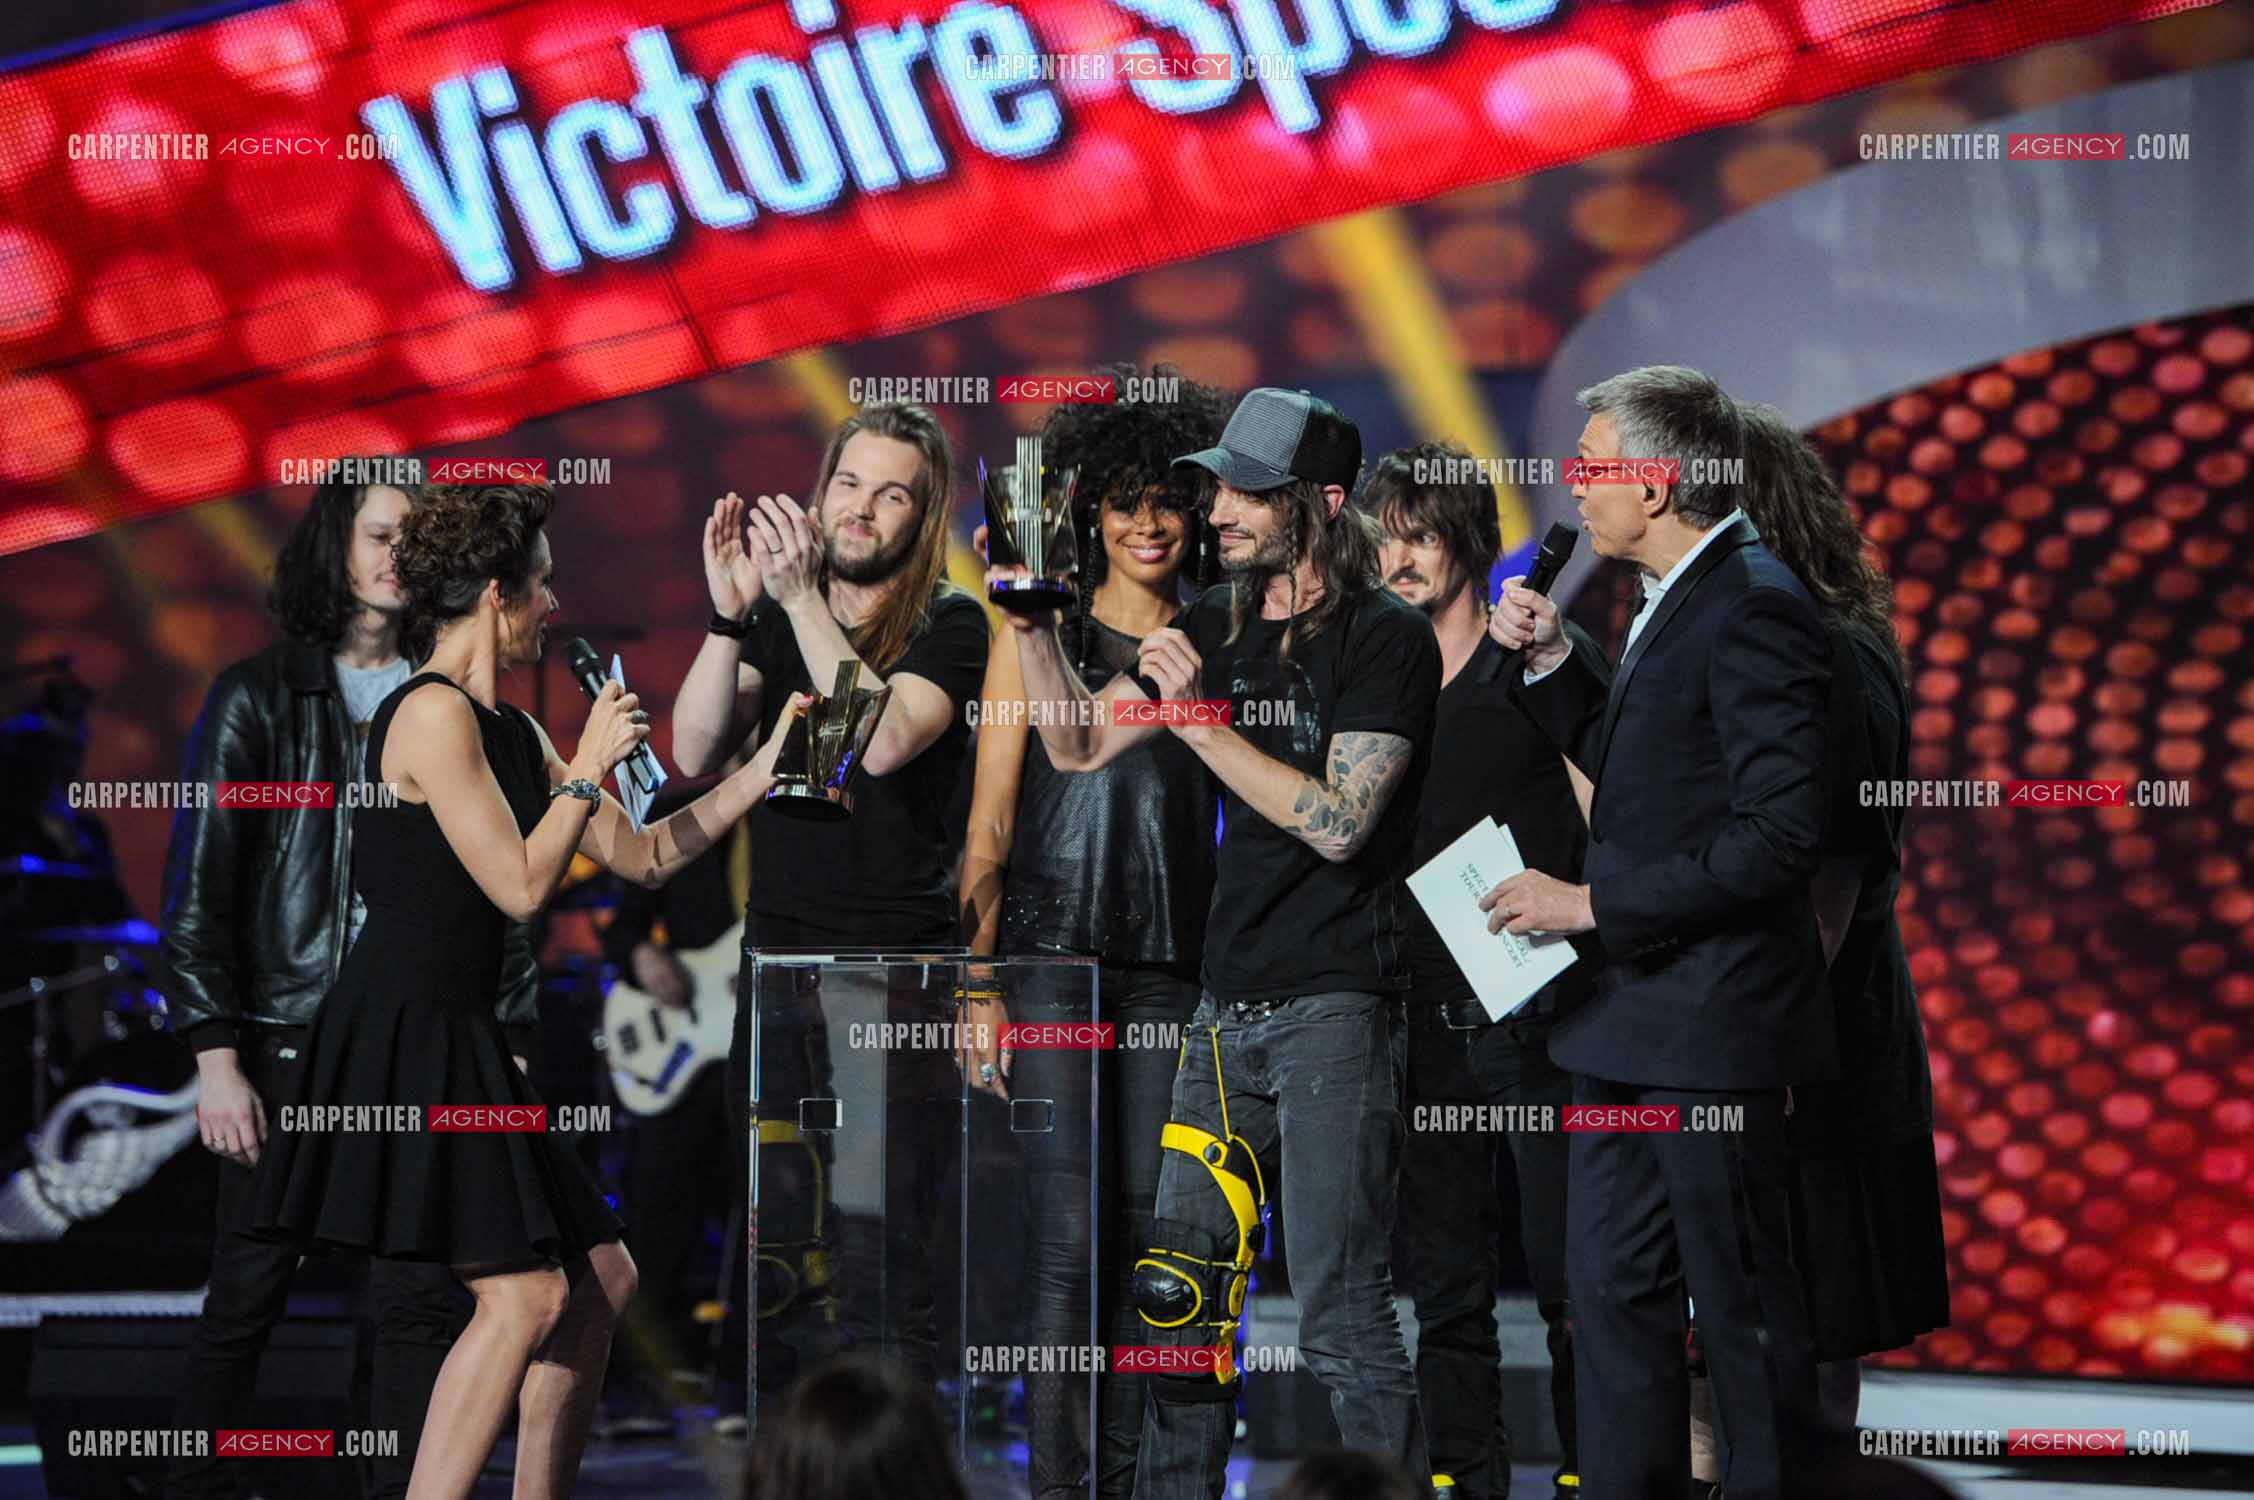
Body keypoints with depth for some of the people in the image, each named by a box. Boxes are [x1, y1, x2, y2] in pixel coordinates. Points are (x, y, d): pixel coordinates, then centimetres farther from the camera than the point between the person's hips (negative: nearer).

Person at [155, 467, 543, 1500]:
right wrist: (215, 1058, -8)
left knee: (422, 1299, -3)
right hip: (286, 1039, -2)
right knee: (247, 1299, 0)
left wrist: (511, 1043, 5)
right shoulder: (259, 697, 3)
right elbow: (198, 885, 0)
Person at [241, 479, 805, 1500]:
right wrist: (589, 768, -7)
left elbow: (643, 857, 19)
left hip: (459, 1043, 10)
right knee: (526, 1294, -16)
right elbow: (521, 883, -17)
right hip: (403, 1038, -10)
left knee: (601, 1279, 9)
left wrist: (758, 774, 17)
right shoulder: (433, 712, -13)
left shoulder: (510, 730, 15)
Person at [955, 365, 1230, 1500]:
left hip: (1174, 968, 3)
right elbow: (988, 828, 3)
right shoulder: (1039, 635, 6)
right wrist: (981, 985, -4)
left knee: (1146, 1230, 1)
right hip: (1055, 957, -2)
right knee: (1067, 1236, -7)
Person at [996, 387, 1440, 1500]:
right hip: (1228, 1006, 7)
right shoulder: (1216, 625, 12)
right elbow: (1079, 744, 15)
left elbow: (1335, 820, -17)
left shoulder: (1385, 641, -9)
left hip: (1332, 1007, -7)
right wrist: (1033, 624, 1)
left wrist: (1200, 718, -18)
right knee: (1179, 1294, 9)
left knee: (1340, 1314, -8)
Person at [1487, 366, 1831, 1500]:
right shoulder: (1673, 603, 14)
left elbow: (1778, 834, -23)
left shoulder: (1751, 606, -16)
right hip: (1630, 1021, 10)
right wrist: (1549, 663, 10)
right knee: (1610, 1288, 12)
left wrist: (1595, 904, -18)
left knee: (1742, 1306, -1)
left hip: (1709, 1021, -10)